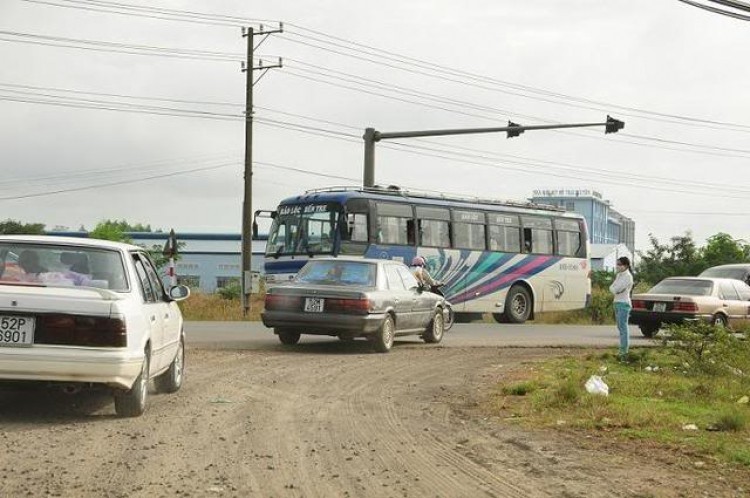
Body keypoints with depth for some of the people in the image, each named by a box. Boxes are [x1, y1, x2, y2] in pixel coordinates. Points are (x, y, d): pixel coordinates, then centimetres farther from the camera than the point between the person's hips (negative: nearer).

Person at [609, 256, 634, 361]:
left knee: (623, 328, -11)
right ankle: (624, 351, 19)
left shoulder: (627, 276, -13)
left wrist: (614, 288, 1)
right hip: (617, 303, 10)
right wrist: (615, 288, -5)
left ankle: (623, 352, -13)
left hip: (624, 304, -10)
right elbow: (611, 288, 13)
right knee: (620, 328, 12)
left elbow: (616, 289, -18)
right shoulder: (619, 275, 16)